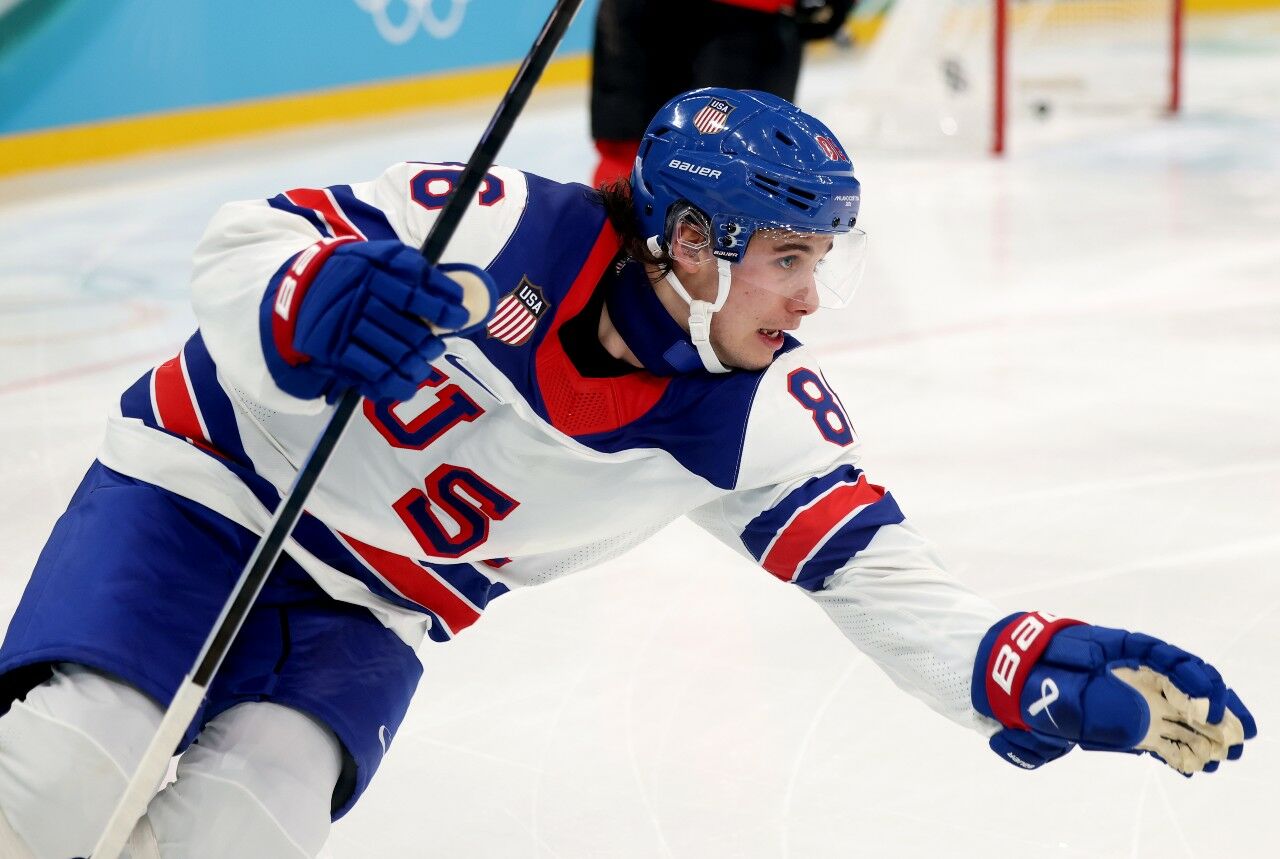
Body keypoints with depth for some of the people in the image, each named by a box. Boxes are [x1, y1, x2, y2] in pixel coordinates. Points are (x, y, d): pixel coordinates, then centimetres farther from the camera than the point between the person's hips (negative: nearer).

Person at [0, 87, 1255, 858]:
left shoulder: (759, 421, -13)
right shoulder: (498, 230, -24)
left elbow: (884, 588, -16)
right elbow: (240, 246, -19)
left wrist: (1040, 677, -33)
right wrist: (313, 308, -42)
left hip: (364, 622, 4)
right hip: (207, 481, -3)